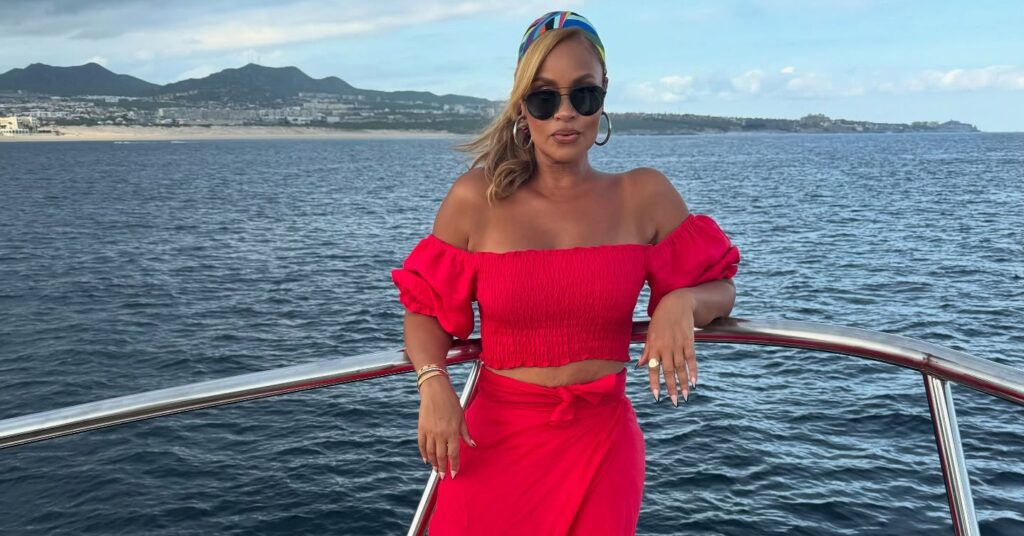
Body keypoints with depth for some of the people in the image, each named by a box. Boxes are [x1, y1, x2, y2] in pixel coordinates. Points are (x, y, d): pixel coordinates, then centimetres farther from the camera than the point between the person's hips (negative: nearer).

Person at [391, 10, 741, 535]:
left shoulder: (645, 196, -3)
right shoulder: (476, 199, -6)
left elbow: (719, 290, 5)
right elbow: (427, 307, 2)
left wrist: (680, 303, -17)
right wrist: (433, 384, -16)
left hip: (602, 442, 1)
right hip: (496, 439, 0)